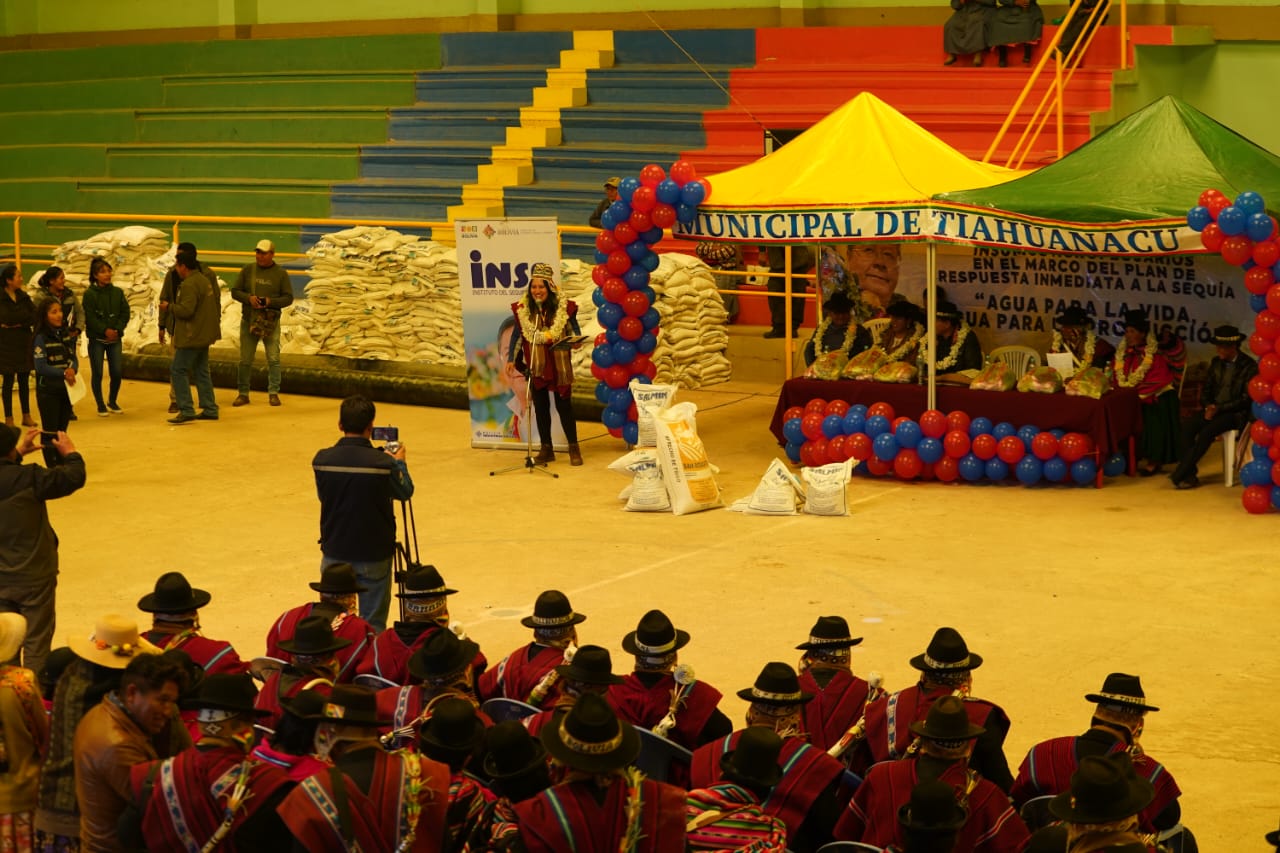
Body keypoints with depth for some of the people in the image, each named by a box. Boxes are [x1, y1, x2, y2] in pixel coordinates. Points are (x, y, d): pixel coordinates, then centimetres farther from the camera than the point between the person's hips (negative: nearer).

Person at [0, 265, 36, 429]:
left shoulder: (23, 296, 6)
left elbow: (34, 317, -4)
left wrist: (16, 323, -16)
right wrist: (24, 319, -12)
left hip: (24, 343, 5)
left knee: (24, 380, 10)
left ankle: (26, 416, 18)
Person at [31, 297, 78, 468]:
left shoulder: (66, 335, 4)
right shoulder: (41, 338, -14)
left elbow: (74, 357, 5)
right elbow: (41, 367, -19)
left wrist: (72, 369, -16)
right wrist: (63, 373, -25)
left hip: (65, 389, 5)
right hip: (48, 391, -5)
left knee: (63, 428, 12)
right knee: (50, 430, 2)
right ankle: (52, 466, 8)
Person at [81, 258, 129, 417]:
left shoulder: (117, 292, 7)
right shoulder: (89, 294, -4)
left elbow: (125, 313, 5)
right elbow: (89, 318, -9)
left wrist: (117, 329, -9)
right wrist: (105, 330, -17)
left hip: (115, 338, 3)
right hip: (96, 339, -3)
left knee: (117, 372, -1)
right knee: (97, 373, 1)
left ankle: (112, 401, 21)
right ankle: (101, 405, 13)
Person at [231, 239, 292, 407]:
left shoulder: (281, 273, 0)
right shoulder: (248, 270, 4)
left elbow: (288, 298, -1)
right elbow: (235, 291, 5)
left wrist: (270, 302, -17)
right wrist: (248, 298, -15)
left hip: (271, 322, -2)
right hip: (248, 320, 2)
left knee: (273, 359, -3)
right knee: (245, 360, 5)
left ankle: (273, 393, 5)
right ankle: (243, 394, 13)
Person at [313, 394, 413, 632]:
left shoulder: (322, 460, -9)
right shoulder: (383, 463, -17)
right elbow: (405, 492, 0)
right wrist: (400, 463, 19)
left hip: (335, 553, 3)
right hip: (373, 556, -3)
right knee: (372, 624, 8)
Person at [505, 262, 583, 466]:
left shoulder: (564, 307, -7)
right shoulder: (522, 309, -2)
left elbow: (575, 333, 0)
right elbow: (517, 335, 6)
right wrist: (511, 359, 0)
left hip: (559, 366, -2)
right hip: (535, 367, 2)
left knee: (563, 405, 2)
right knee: (540, 407, 9)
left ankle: (574, 448, 14)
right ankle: (546, 449, 20)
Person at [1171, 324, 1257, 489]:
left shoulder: (1249, 366, -8)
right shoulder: (1216, 362, 11)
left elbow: (1246, 399, -11)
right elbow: (1206, 389, 16)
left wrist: (1219, 408, -18)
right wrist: (1208, 406, -5)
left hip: (1235, 413, -6)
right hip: (1213, 408, 6)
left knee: (1207, 432, -31)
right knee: (1186, 426, -23)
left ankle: (1180, 474, -27)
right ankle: (1189, 474, -25)